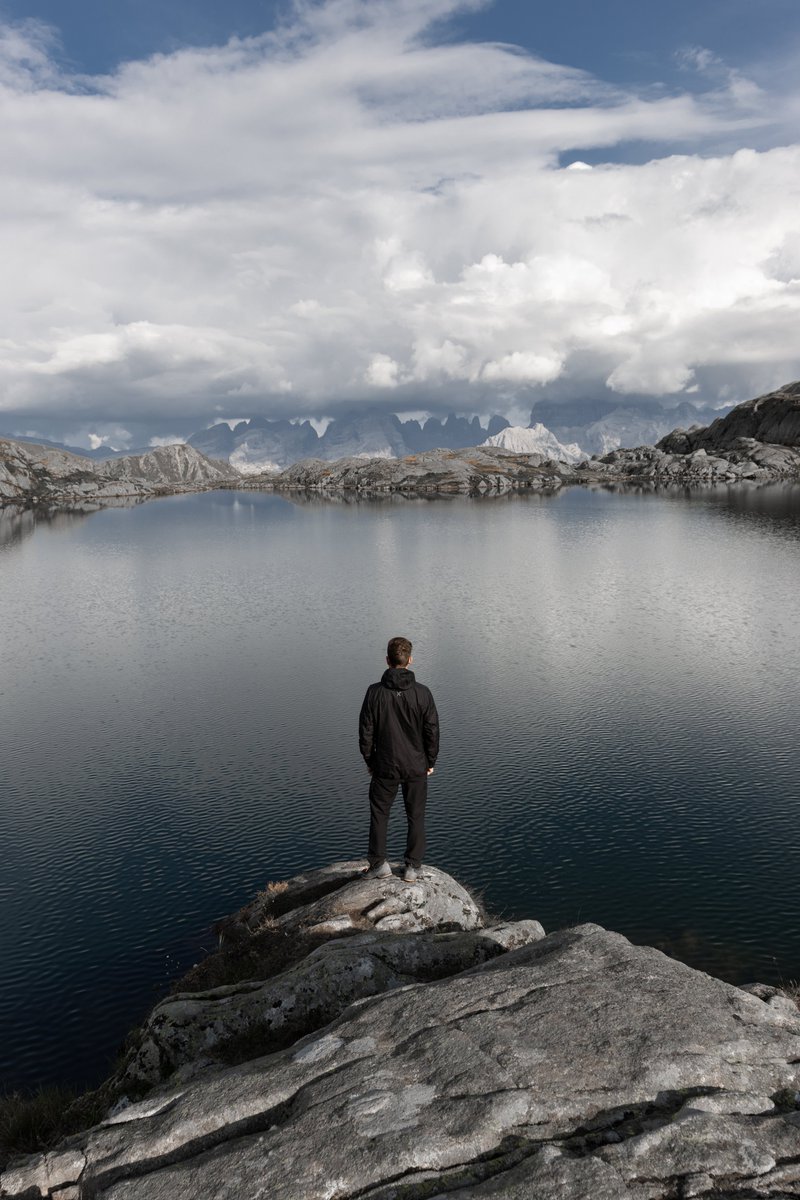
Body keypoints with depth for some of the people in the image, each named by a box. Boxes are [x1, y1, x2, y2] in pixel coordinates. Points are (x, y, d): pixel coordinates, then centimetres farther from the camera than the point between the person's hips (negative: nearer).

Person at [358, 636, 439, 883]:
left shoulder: (375, 692, -12)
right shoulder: (422, 693, -11)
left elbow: (366, 731, -6)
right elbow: (432, 731, -5)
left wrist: (369, 760, 8)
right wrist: (431, 762, 8)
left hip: (385, 767, 0)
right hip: (416, 766, 1)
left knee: (379, 814, 17)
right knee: (416, 816, 14)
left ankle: (378, 863, 18)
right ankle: (413, 867, 19)